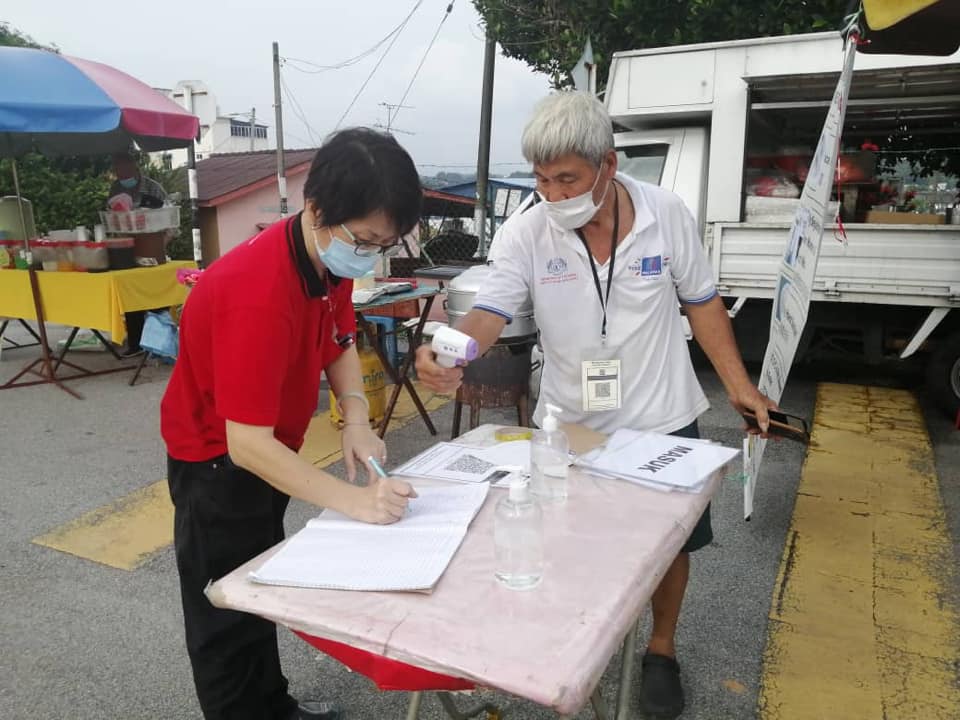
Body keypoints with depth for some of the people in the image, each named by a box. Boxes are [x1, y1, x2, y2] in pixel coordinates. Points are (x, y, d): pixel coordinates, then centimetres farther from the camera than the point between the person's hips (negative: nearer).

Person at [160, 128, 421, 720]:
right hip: (219, 461, -8)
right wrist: (354, 500, -39)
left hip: (267, 450, 8)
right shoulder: (259, 295, -37)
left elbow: (340, 342, 3)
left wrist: (357, 420, -13)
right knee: (230, 615, 8)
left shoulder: (332, 256, -11)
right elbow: (246, 443, -37)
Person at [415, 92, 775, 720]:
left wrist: (739, 384, 0)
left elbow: (701, 300, 0)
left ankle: (662, 649, 42)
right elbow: (492, 312, -20)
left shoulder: (667, 214, -11)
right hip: (570, 424, 0)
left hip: (662, 419, 1)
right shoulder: (525, 233, -14)